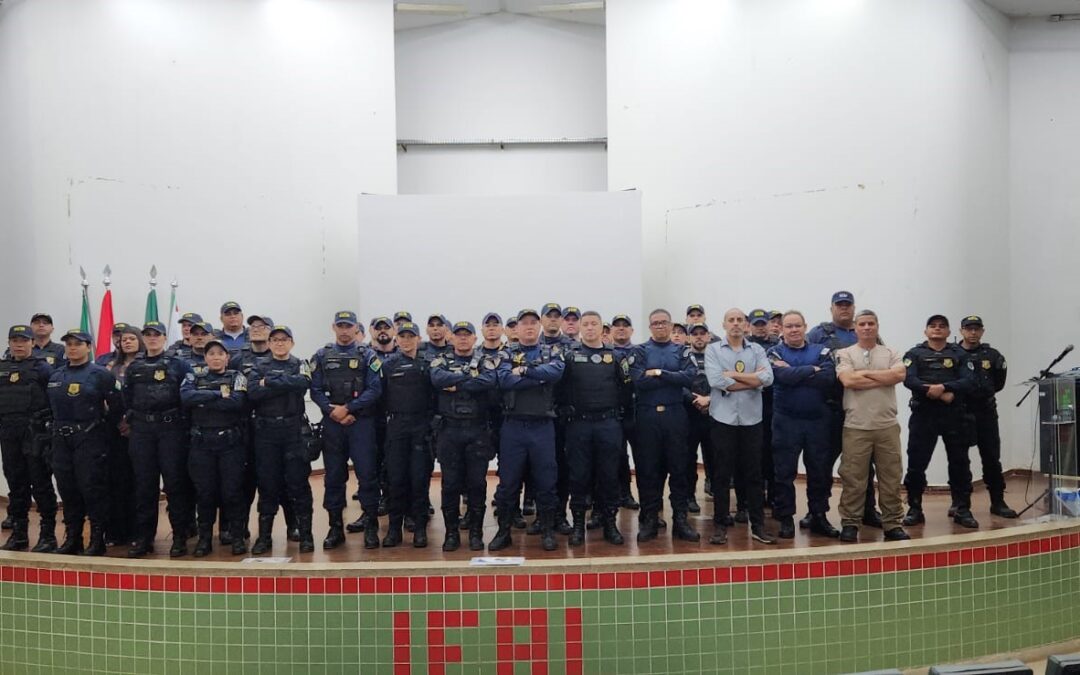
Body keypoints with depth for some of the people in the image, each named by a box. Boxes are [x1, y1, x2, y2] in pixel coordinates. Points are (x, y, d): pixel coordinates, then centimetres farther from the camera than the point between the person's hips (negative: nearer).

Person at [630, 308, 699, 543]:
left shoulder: (681, 352, 10)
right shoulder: (639, 352, 5)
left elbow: (690, 377, -8)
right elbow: (639, 381, -12)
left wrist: (659, 373, -12)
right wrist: (674, 378, -10)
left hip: (675, 415, 1)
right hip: (647, 416, -1)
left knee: (678, 467, 3)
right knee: (648, 468, 3)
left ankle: (680, 518, 9)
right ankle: (649, 519, 10)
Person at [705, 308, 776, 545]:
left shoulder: (757, 350, 8)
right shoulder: (713, 350, 2)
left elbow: (767, 378, -9)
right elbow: (716, 381, -14)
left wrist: (733, 375, -10)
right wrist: (753, 379, -9)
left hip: (751, 419, 2)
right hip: (723, 419, -2)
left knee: (754, 474, 7)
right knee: (722, 474, 3)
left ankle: (758, 526, 14)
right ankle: (720, 525, 11)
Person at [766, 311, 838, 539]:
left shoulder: (821, 352, 7)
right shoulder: (775, 353, 3)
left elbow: (829, 378, -11)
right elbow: (785, 376, -17)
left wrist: (795, 373, -13)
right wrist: (812, 370, -8)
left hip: (818, 420, 2)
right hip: (786, 421, -2)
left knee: (820, 471, 8)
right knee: (785, 472, 2)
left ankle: (819, 517, 20)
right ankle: (786, 519, 11)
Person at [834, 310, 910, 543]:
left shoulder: (890, 353, 10)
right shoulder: (845, 354, 4)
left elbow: (900, 375, -9)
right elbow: (848, 381, -13)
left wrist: (866, 373, -8)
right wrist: (884, 378, -7)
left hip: (887, 426, 2)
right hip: (856, 427, -2)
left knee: (891, 477, 6)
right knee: (853, 478, 1)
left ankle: (892, 524, 15)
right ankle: (850, 524, 11)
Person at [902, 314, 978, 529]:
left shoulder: (959, 354, 11)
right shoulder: (915, 354, 8)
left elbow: (969, 382, -4)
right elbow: (909, 380, -10)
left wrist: (943, 387, -20)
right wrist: (940, 395, -18)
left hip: (953, 416, 1)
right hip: (923, 415, -1)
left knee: (960, 463, 3)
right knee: (916, 463, -1)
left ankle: (963, 510, 12)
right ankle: (914, 509, 9)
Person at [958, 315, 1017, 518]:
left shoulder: (992, 355, 6)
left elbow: (999, 382, 13)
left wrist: (984, 392, 7)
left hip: (986, 414, 2)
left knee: (992, 459, 3)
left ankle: (998, 502, 10)